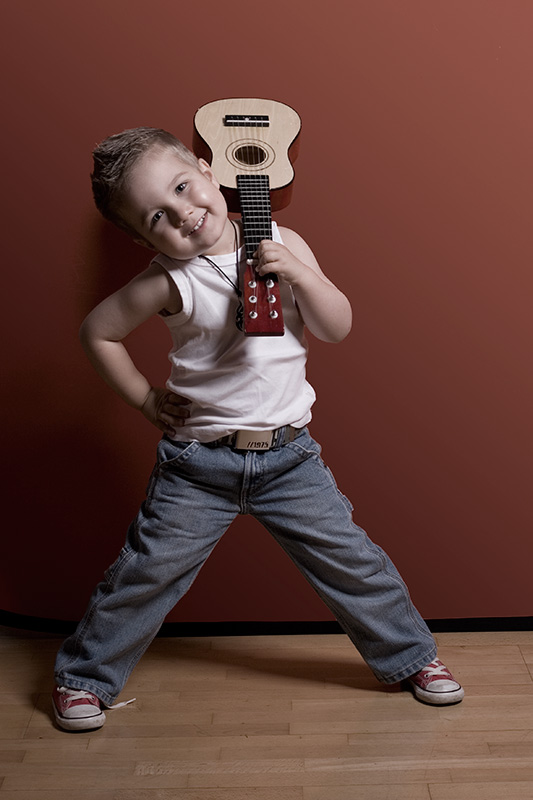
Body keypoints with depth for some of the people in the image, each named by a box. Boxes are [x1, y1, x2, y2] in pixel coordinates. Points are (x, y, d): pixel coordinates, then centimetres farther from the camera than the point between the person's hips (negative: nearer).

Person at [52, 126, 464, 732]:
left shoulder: (281, 245, -2)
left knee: (352, 559, 5)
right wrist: (144, 398, 1)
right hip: (197, 462, -1)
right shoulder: (169, 282, -11)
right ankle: (85, 675, 30)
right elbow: (96, 332, 1)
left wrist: (299, 272, -17)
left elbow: (337, 328, -2)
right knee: (148, 570, 5)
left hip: (288, 454, 2)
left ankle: (410, 656, 30)